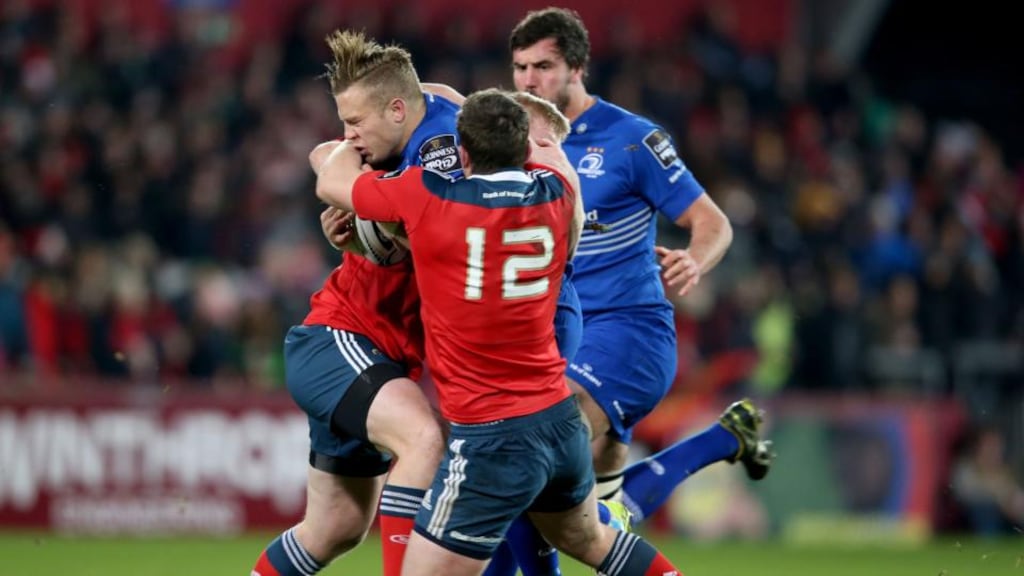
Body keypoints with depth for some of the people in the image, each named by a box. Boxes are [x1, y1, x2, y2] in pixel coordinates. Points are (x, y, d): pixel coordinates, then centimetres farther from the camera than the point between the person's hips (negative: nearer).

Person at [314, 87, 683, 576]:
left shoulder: (426, 196, -14)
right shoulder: (555, 192, 0)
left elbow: (331, 184, 4)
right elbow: (549, 151, 26)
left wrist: (349, 147, 25)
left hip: (492, 439, -7)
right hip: (561, 420, 7)